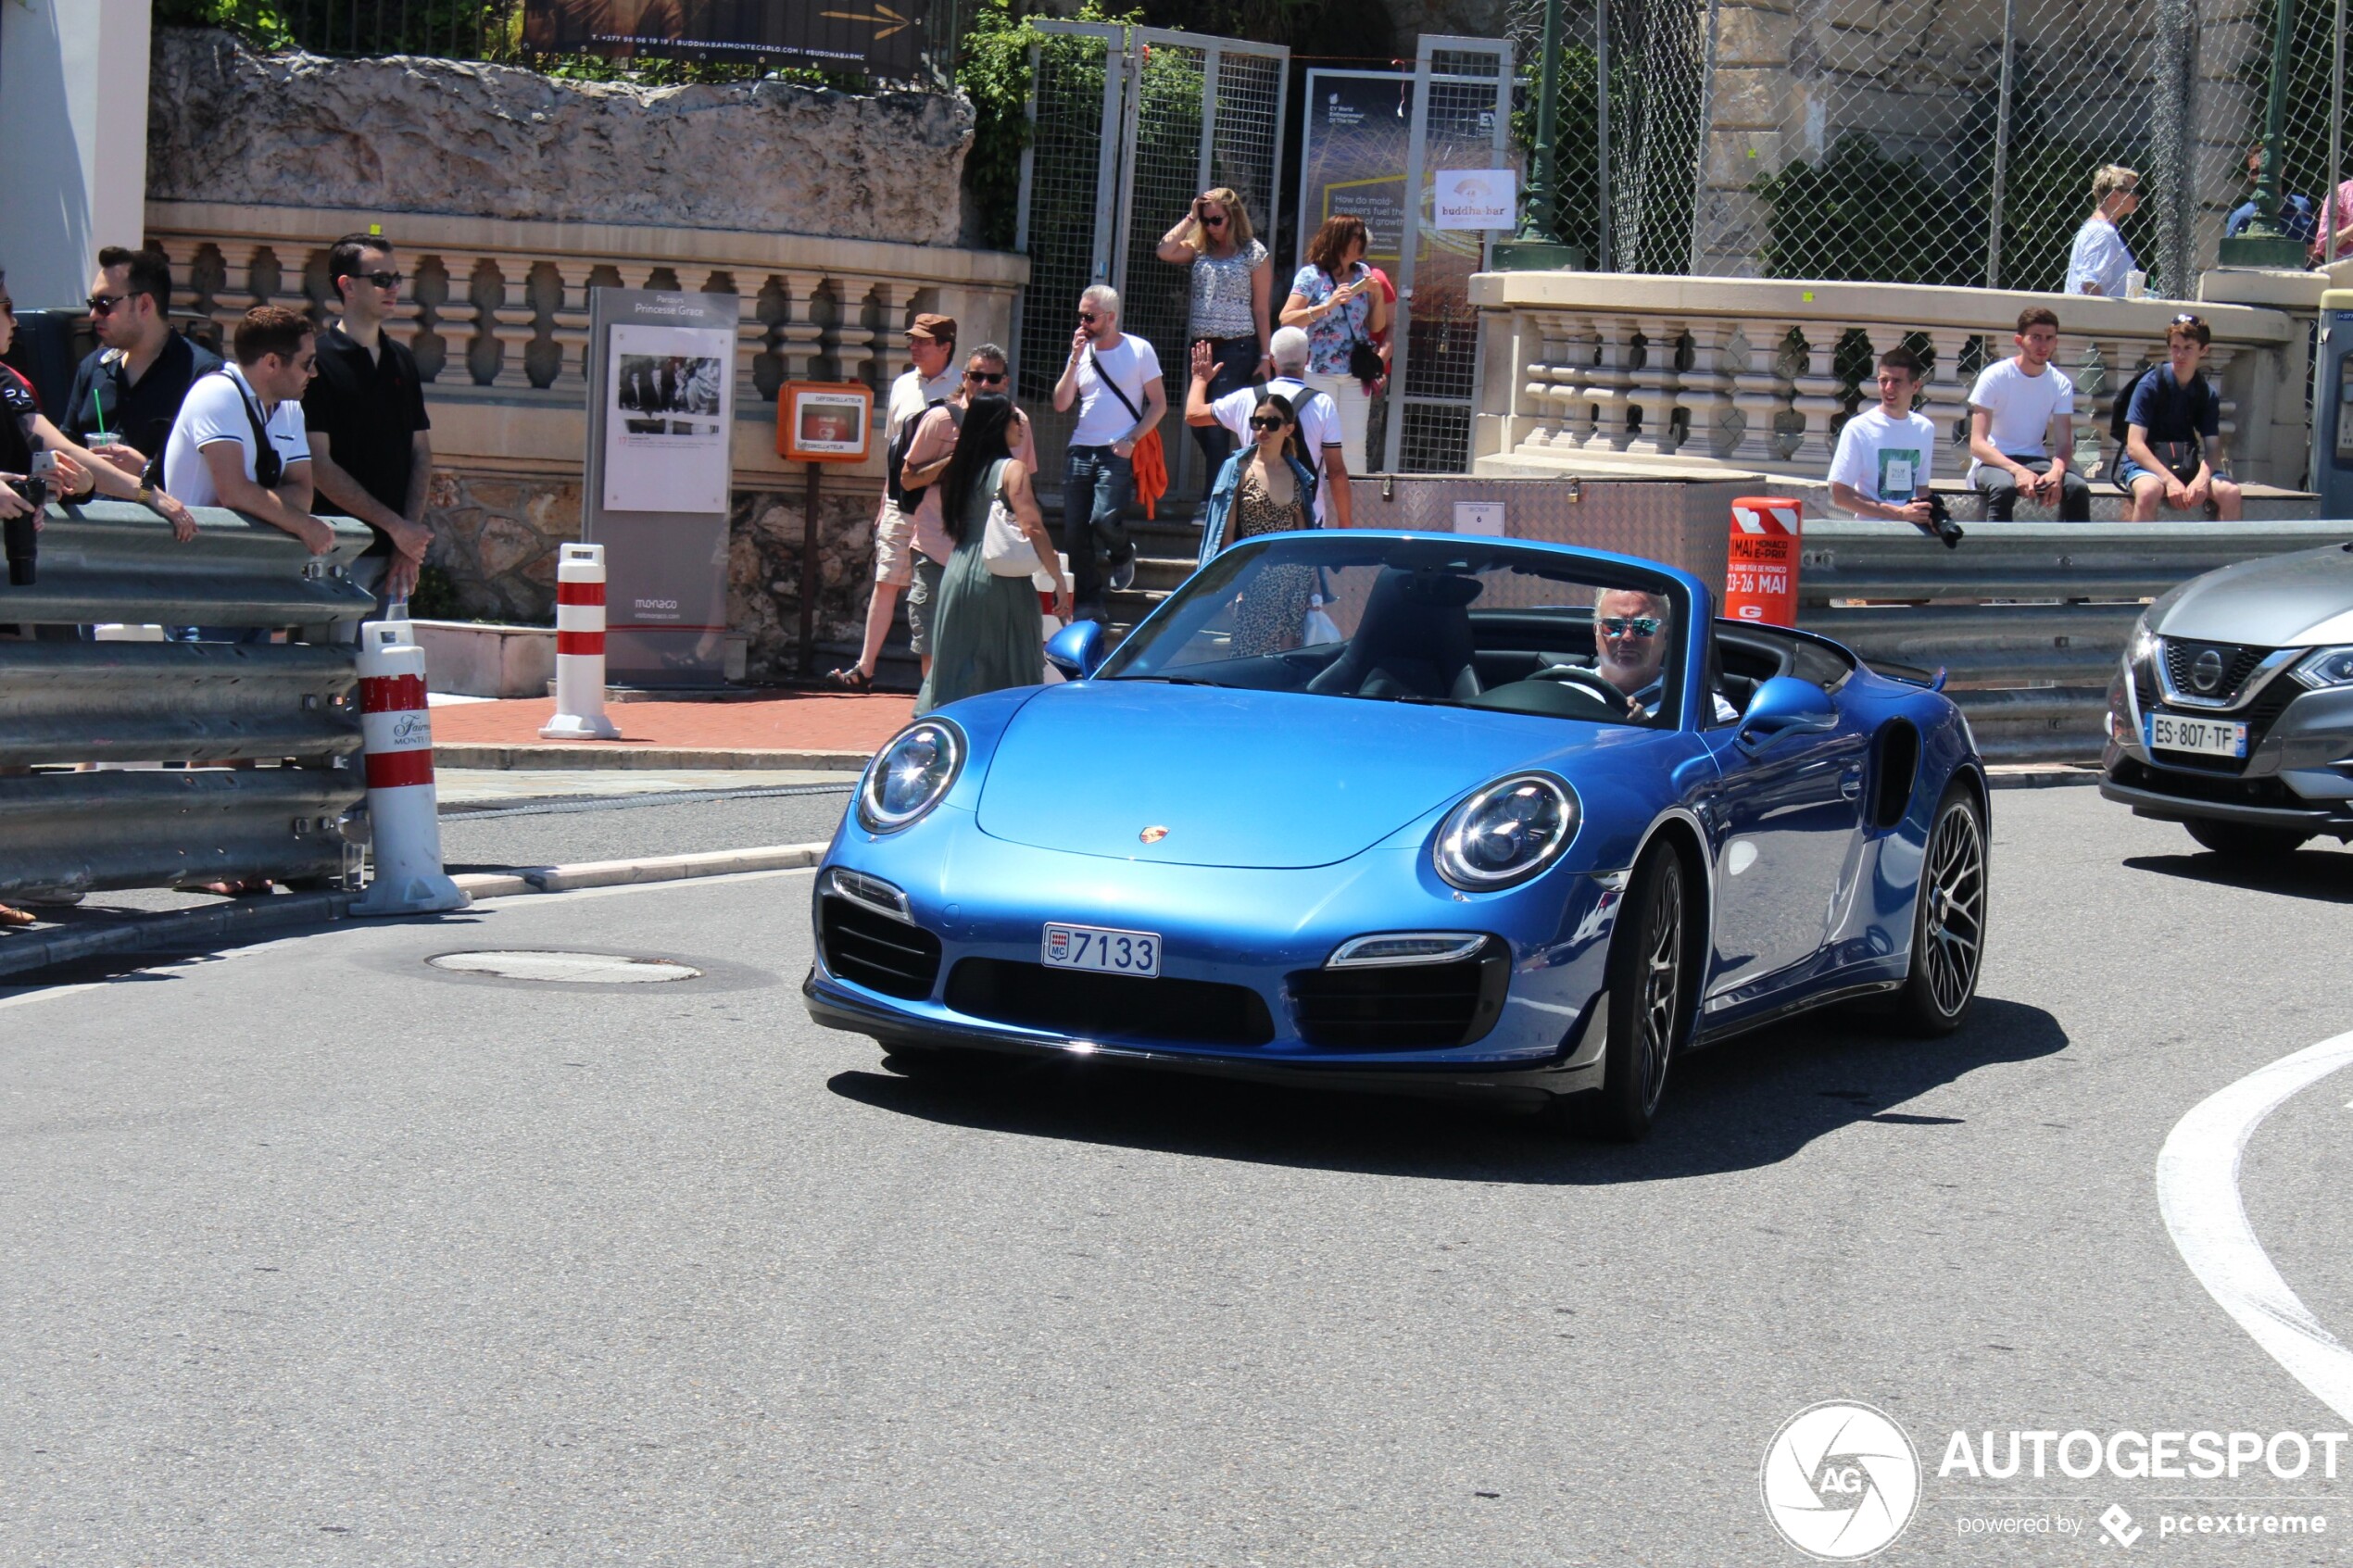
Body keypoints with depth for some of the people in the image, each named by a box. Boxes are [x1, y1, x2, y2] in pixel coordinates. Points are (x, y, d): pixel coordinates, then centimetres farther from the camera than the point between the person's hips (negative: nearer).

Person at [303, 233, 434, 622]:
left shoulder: (402, 360, 15)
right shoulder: (319, 360, -5)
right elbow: (319, 466, -10)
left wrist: (409, 540, 2)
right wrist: (394, 525, -10)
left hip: (394, 553, 6)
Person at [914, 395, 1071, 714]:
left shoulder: (959, 469, 11)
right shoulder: (1012, 469, -8)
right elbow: (1032, 528, -13)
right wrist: (1059, 580, -11)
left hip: (957, 576, 6)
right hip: (1000, 580, -6)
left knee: (958, 665, 11)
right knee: (1011, 673, 0)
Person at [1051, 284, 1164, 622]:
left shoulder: (1139, 350, 0)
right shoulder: (1082, 353, 12)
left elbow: (1159, 404, 1)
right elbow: (1061, 404, 5)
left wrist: (1131, 440, -12)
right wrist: (1075, 359, -3)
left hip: (1117, 454, -5)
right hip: (1079, 452, 5)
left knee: (1104, 520, -20)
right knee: (1074, 530, -2)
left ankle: (1122, 555, 15)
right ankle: (1089, 603, 7)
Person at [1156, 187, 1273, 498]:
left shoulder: (1254, 253, -2)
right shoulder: (1199, 250, 11)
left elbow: (1260, 309, -3)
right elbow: (1165, 251, -6)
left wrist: (1265, 357, -6)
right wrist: (1190, 218, 0)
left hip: (1236, 348, -6)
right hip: (1201, 346, 6)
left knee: (1216, 425, -9)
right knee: (1198, 424, 5)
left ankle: (1212, 501, -7)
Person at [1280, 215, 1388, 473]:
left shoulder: (1363, 273, 10)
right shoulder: (1311, 275, -3)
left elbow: (1377, 326, 12)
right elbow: (1286, 320, -13)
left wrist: (1378, 295, -4)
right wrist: (1327, 306, -22)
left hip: (1356, 374, 4)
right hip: (1319, 372, -4)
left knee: (1354, 445, 1)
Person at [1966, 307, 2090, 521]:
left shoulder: (2061, 384, 2)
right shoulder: (1995, 376, -10)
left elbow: (2065, 442, -3)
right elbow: (1977, 444, -16)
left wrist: (2056, 471, -28)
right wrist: (2018, 471, -32)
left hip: (2035, 461, 4)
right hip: (1993, 461, -4)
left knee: (2077, 488, -25)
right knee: (2004, 487, -38)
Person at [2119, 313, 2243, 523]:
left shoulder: (2207, 395, 5)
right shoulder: (2150, 385, -9)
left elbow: (2213, 448, -1)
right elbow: (2134, 446, -16)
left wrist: (2202, 478, -24)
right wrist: (2169, 480, -28)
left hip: (2187, 466, 4)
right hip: (2145, 465, -4)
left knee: (2230, 493, -23)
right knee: (2148, 491, -39)